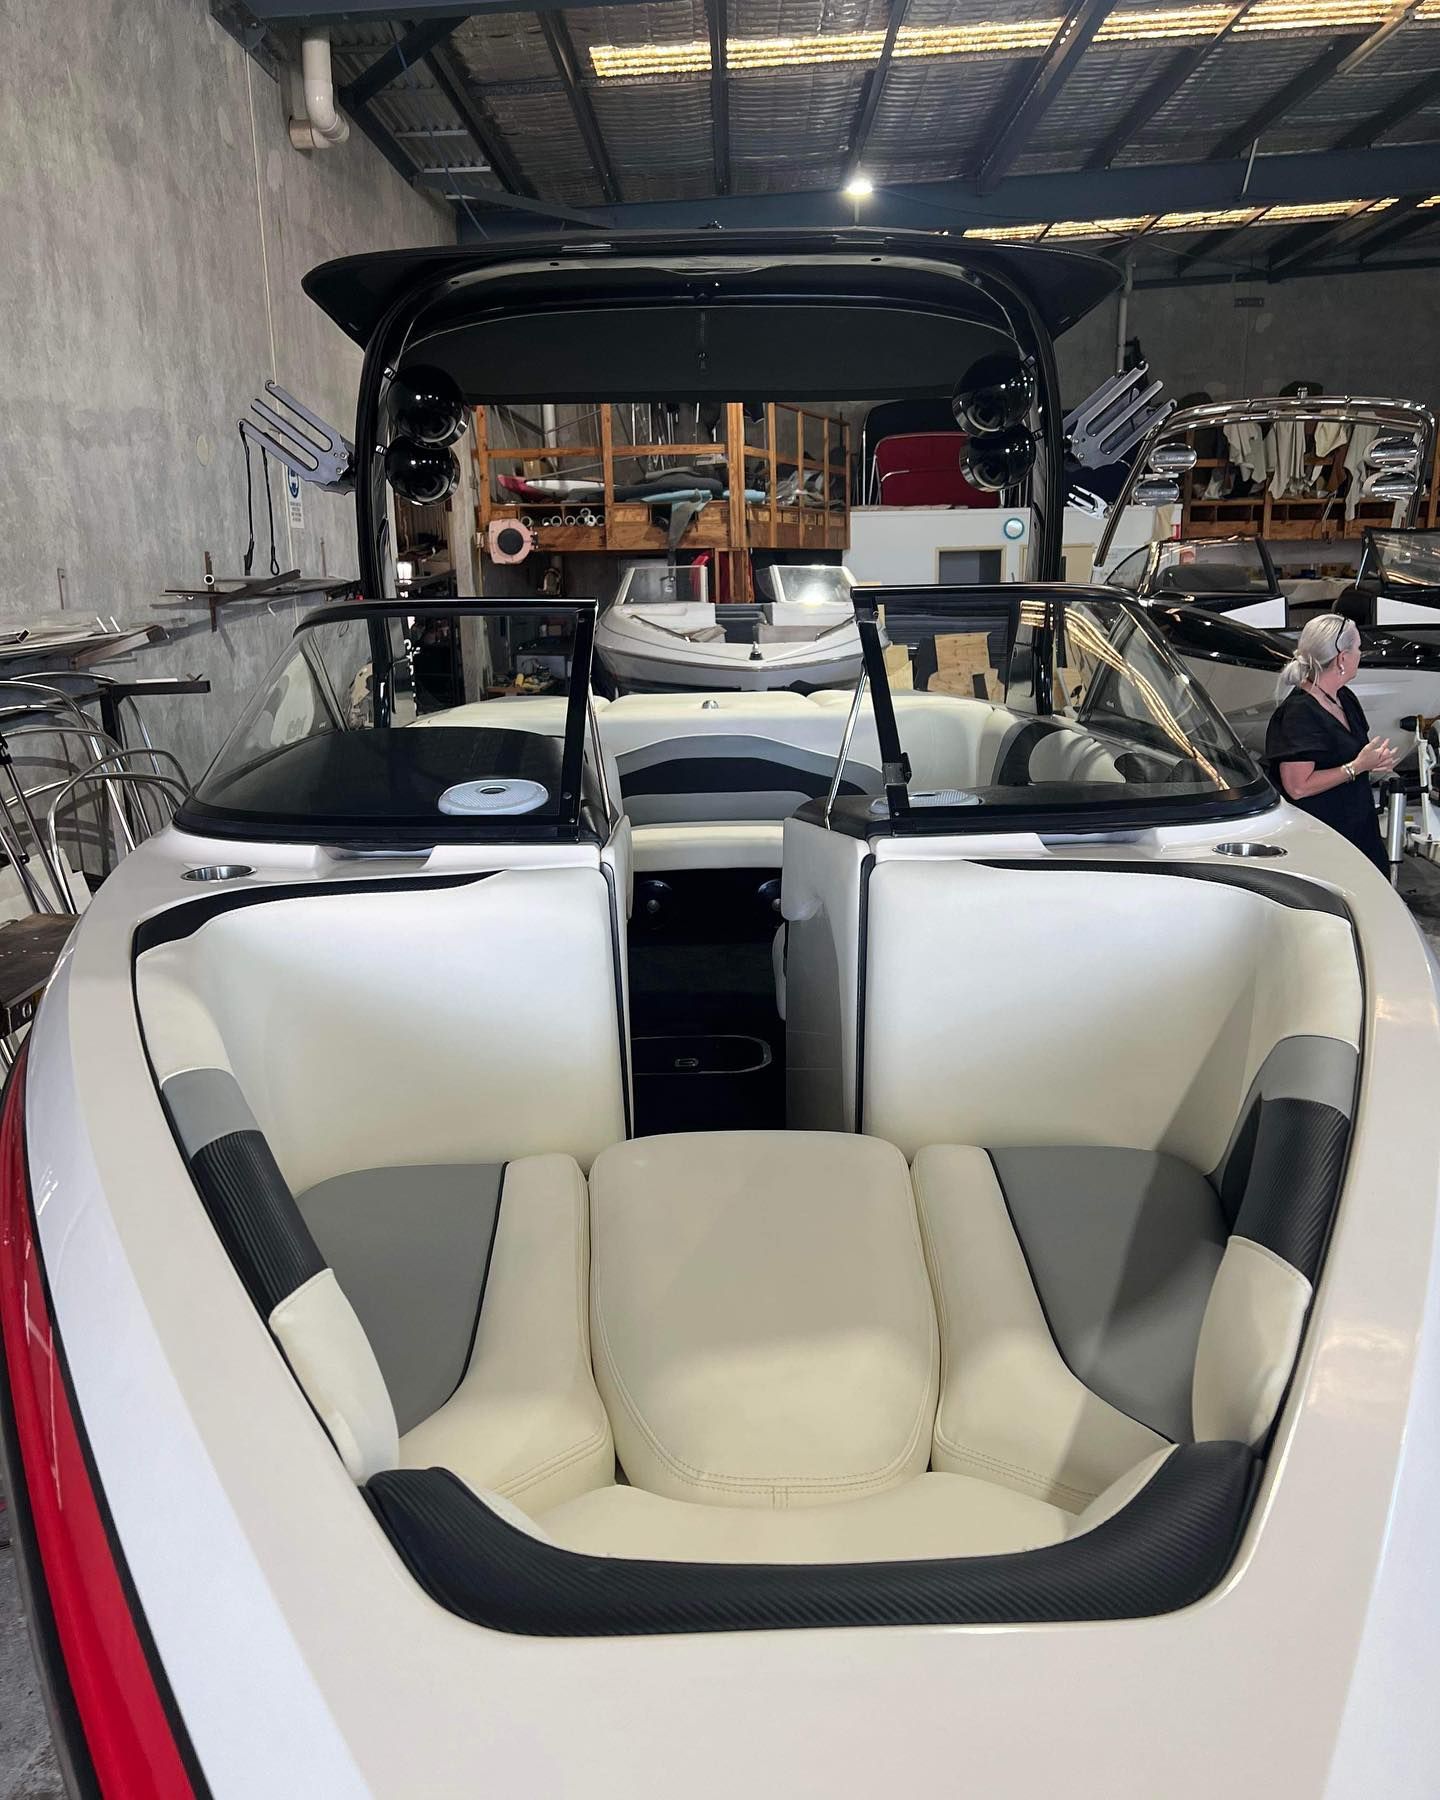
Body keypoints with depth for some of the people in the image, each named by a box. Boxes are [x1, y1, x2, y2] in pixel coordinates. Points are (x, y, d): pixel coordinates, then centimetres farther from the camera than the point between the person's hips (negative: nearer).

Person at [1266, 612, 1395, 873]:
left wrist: (1375, 761, 2)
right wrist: (1357, 766, -18)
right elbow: (1297, 787, -23)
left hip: (1360, 828, 9)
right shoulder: (1299, 713, -19)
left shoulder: (1345, 698, 11)